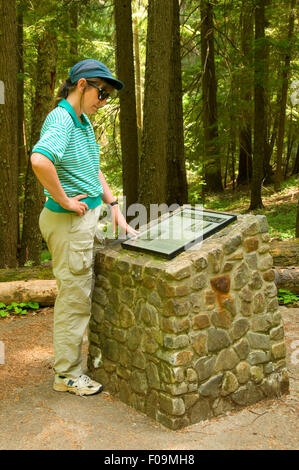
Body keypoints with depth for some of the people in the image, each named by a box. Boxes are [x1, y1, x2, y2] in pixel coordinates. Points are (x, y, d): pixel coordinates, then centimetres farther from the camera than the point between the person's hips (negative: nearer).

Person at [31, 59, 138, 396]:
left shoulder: (83, 121, 13)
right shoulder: (61, 119, -18)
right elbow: (39, 160, -38)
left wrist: (114, 207, 13)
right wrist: (64, 199, -26)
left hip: (85, 217, 10)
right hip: (68, 221, -10)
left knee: (75, 296, 20)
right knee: (75, 299, 1)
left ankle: (67, 360, 36)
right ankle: (67, 375, 17)